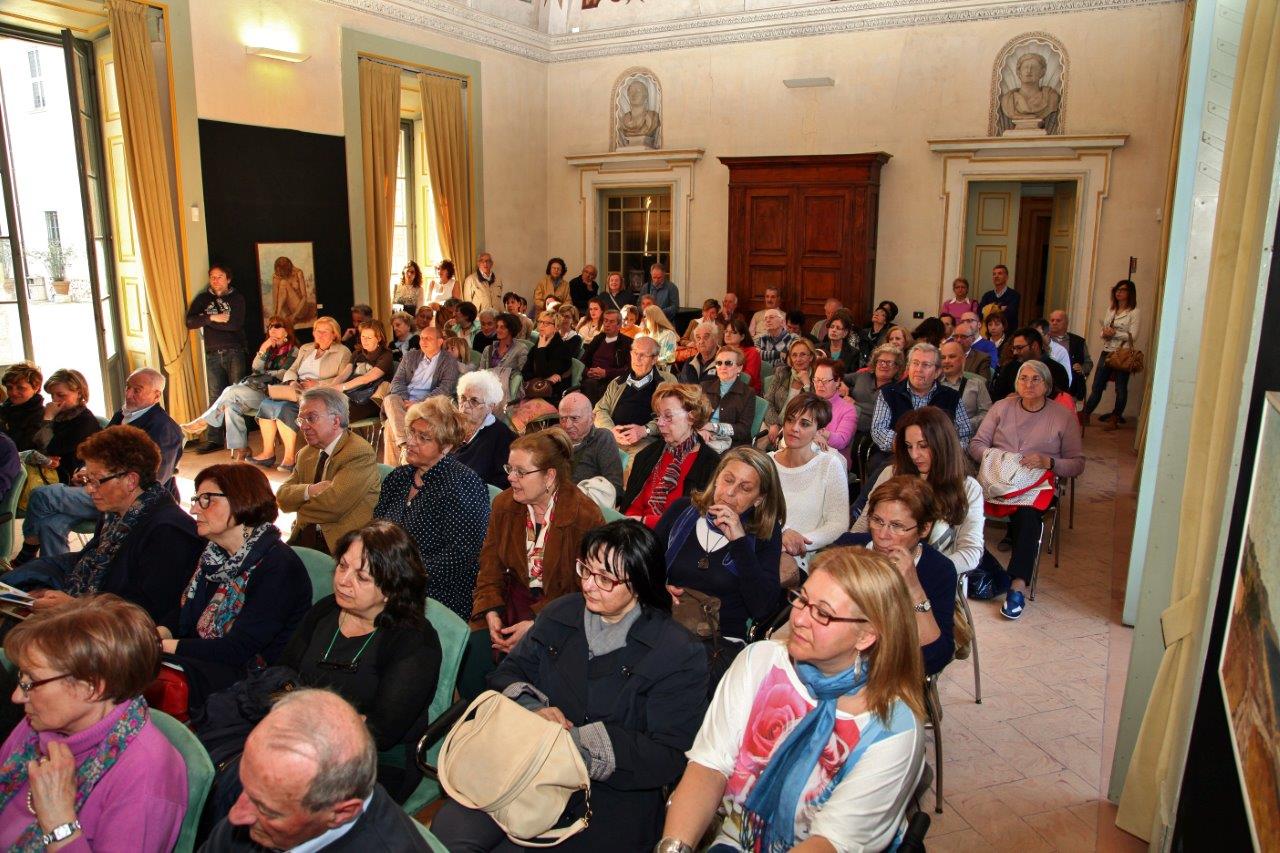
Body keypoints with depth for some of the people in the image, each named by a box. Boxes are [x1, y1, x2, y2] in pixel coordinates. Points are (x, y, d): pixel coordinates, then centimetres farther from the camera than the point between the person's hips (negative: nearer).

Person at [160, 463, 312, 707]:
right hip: (205, 662, 8)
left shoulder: (278, 566, -19)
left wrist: (161, 646, -17)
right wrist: (158, 633, -7)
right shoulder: (214, 554, 12)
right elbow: (186, 614, 16)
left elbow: (237, 650, -21)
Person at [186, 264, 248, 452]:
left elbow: (235, 324, -11)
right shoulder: (203, 299, 14)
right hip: (212, 355, 2)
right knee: (215, 397, 1)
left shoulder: (237, 298, 6)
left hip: (234, 352, -2)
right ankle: (214, 439, 3)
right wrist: (213, 318, -12)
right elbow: (190, 322, 0)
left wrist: (205, 321, -6)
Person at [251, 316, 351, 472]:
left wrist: (317, 384, -14)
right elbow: (291, 370, 20)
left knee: (284, 408, -31)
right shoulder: (305, 348, 27)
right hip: (297, 391, 6)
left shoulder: (343, 352, 7)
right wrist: (292, 382, -3)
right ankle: (268, 453, -16)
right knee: (266, 404, -20)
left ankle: (290, 457, -26)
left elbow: (342, 379, -5)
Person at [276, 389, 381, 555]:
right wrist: (309, 490, -12)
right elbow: (282, 496, 8)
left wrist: (301, 508, 0)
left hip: (341, 543, -7)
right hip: (304, 537, 7)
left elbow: (333, 504, -18)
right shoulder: (306, 454, 15)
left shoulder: (360, 453, -11)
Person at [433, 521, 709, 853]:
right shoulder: (560, 614, 9)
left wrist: (578, 741, -22)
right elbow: (508, 673, 12)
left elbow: (669, 757, -13)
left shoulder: (679, 654, -8)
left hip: (610, 799, -4)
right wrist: (531, 707, -12)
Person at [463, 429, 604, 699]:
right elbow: (490, 568, 6)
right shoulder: (503, 505, 4)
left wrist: (535, 624, -19)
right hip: (512, 602, 5)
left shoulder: (586, 516, -15)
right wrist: (491, 613, -11)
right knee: (469, 663, -16)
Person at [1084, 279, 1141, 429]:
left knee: (1121, 388, 4)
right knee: (1097, 386, 7)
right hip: (1106, 352, 5)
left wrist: (1115, 333, -19)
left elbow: (1133, 336, -11)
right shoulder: (1111, 310, 14)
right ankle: (1085, 414, 11)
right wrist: (1105, 333, -7)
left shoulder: (1134, 312, -4)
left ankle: (1115, 419, 13)